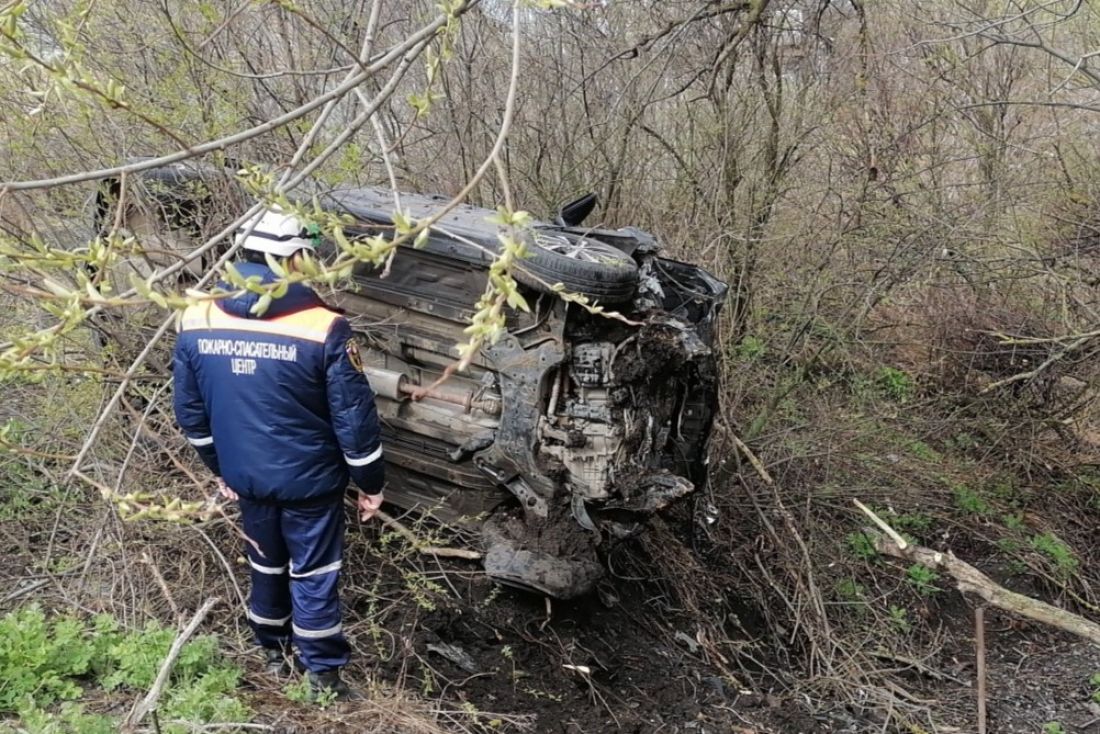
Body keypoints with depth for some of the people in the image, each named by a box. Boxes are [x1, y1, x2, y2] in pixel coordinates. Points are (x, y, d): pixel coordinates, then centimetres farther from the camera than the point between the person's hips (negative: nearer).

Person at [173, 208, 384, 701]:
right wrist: (371, 482, -2)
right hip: (309, 478, -4)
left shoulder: (196, 321, -7)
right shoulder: (323, 329, -21)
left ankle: (273, 652, 42)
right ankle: (322, 674, 24)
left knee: (266, 564, 24)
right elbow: (354, 417, -16)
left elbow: (190, 411, 4)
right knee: (313, 575, 11)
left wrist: (220, 467, 18)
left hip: (246, 475, 4)